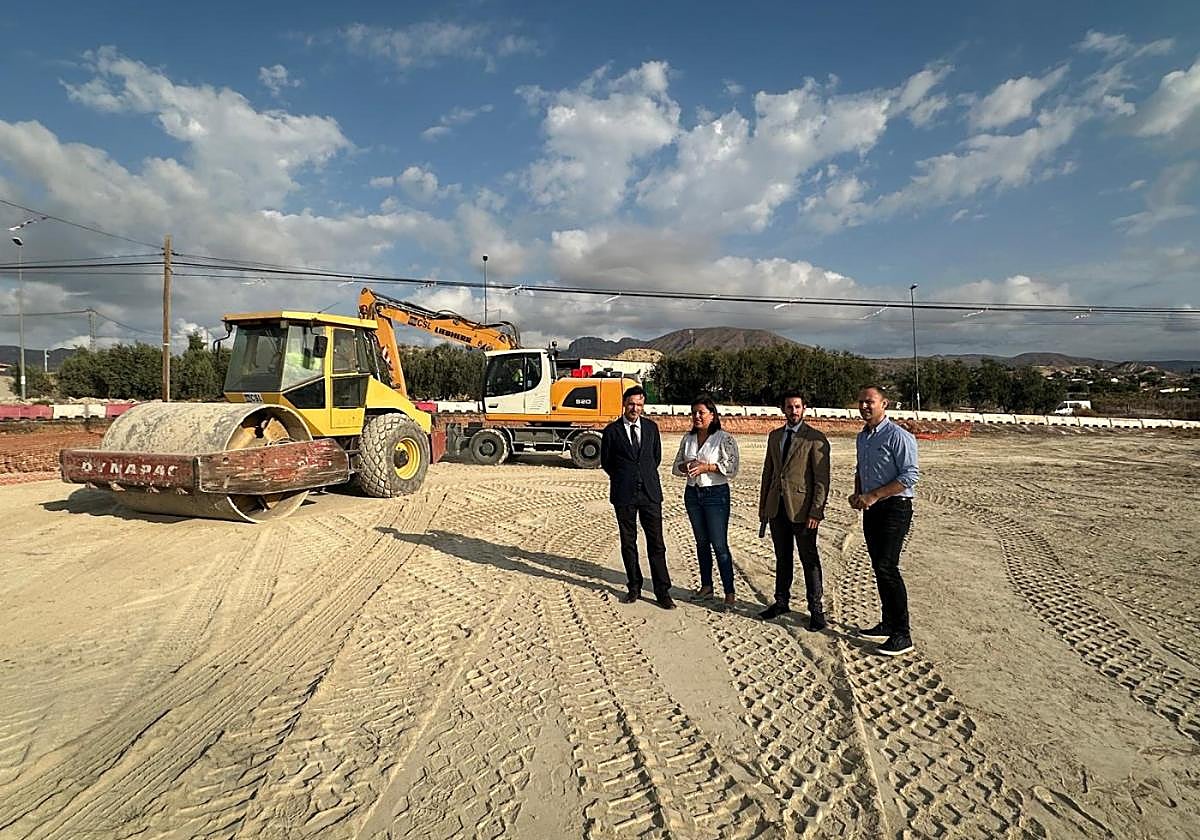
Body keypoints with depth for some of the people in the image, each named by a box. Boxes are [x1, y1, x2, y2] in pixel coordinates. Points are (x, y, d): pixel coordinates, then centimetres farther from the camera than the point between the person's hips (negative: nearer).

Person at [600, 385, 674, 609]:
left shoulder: (651, 427, 7)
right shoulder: (611, 431, -1)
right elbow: (606, 462, 8)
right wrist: (623, 479, 10)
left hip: (650, 492, 1)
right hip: (624, 494, -1)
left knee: (656, 543, 0)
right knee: (628, 543, 8)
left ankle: (662, 592, 7)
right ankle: (634, 588, 22)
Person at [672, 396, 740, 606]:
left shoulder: (724, 438, -9)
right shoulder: (687, 438, 8)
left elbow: (732, 467, -15)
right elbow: (676, 466, 11)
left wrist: (706, 467, -22)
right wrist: (685, 466, -11)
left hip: (716, 494, -6)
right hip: (693, 493, 6)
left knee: (719, 545, -5)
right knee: (701, 542, 14)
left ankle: (729, 592, 3)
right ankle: (706, 586, 26)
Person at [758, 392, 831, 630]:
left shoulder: (816, 439, -7)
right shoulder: (774, 436, 12)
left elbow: (822, 479, -11)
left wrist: (816, 512, -16)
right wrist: (762, 505, 13)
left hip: (802, 508, -5)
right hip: (777, 507, 6)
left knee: (809, 560, 3)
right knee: (782, 558, 16)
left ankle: (816, 610, 14)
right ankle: (781, 602, 28)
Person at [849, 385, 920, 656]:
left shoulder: (898, 436, -13)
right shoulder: (862, 437, 14)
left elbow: (910, 475, -18)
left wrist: (873, 495, -20)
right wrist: (857, 494, 7)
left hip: (894, 508, -8)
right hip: (871, 509, 8)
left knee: (887, 567, -13)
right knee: (879, 568, 13)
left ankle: (902, 635, -5)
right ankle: (888, 625, 24)